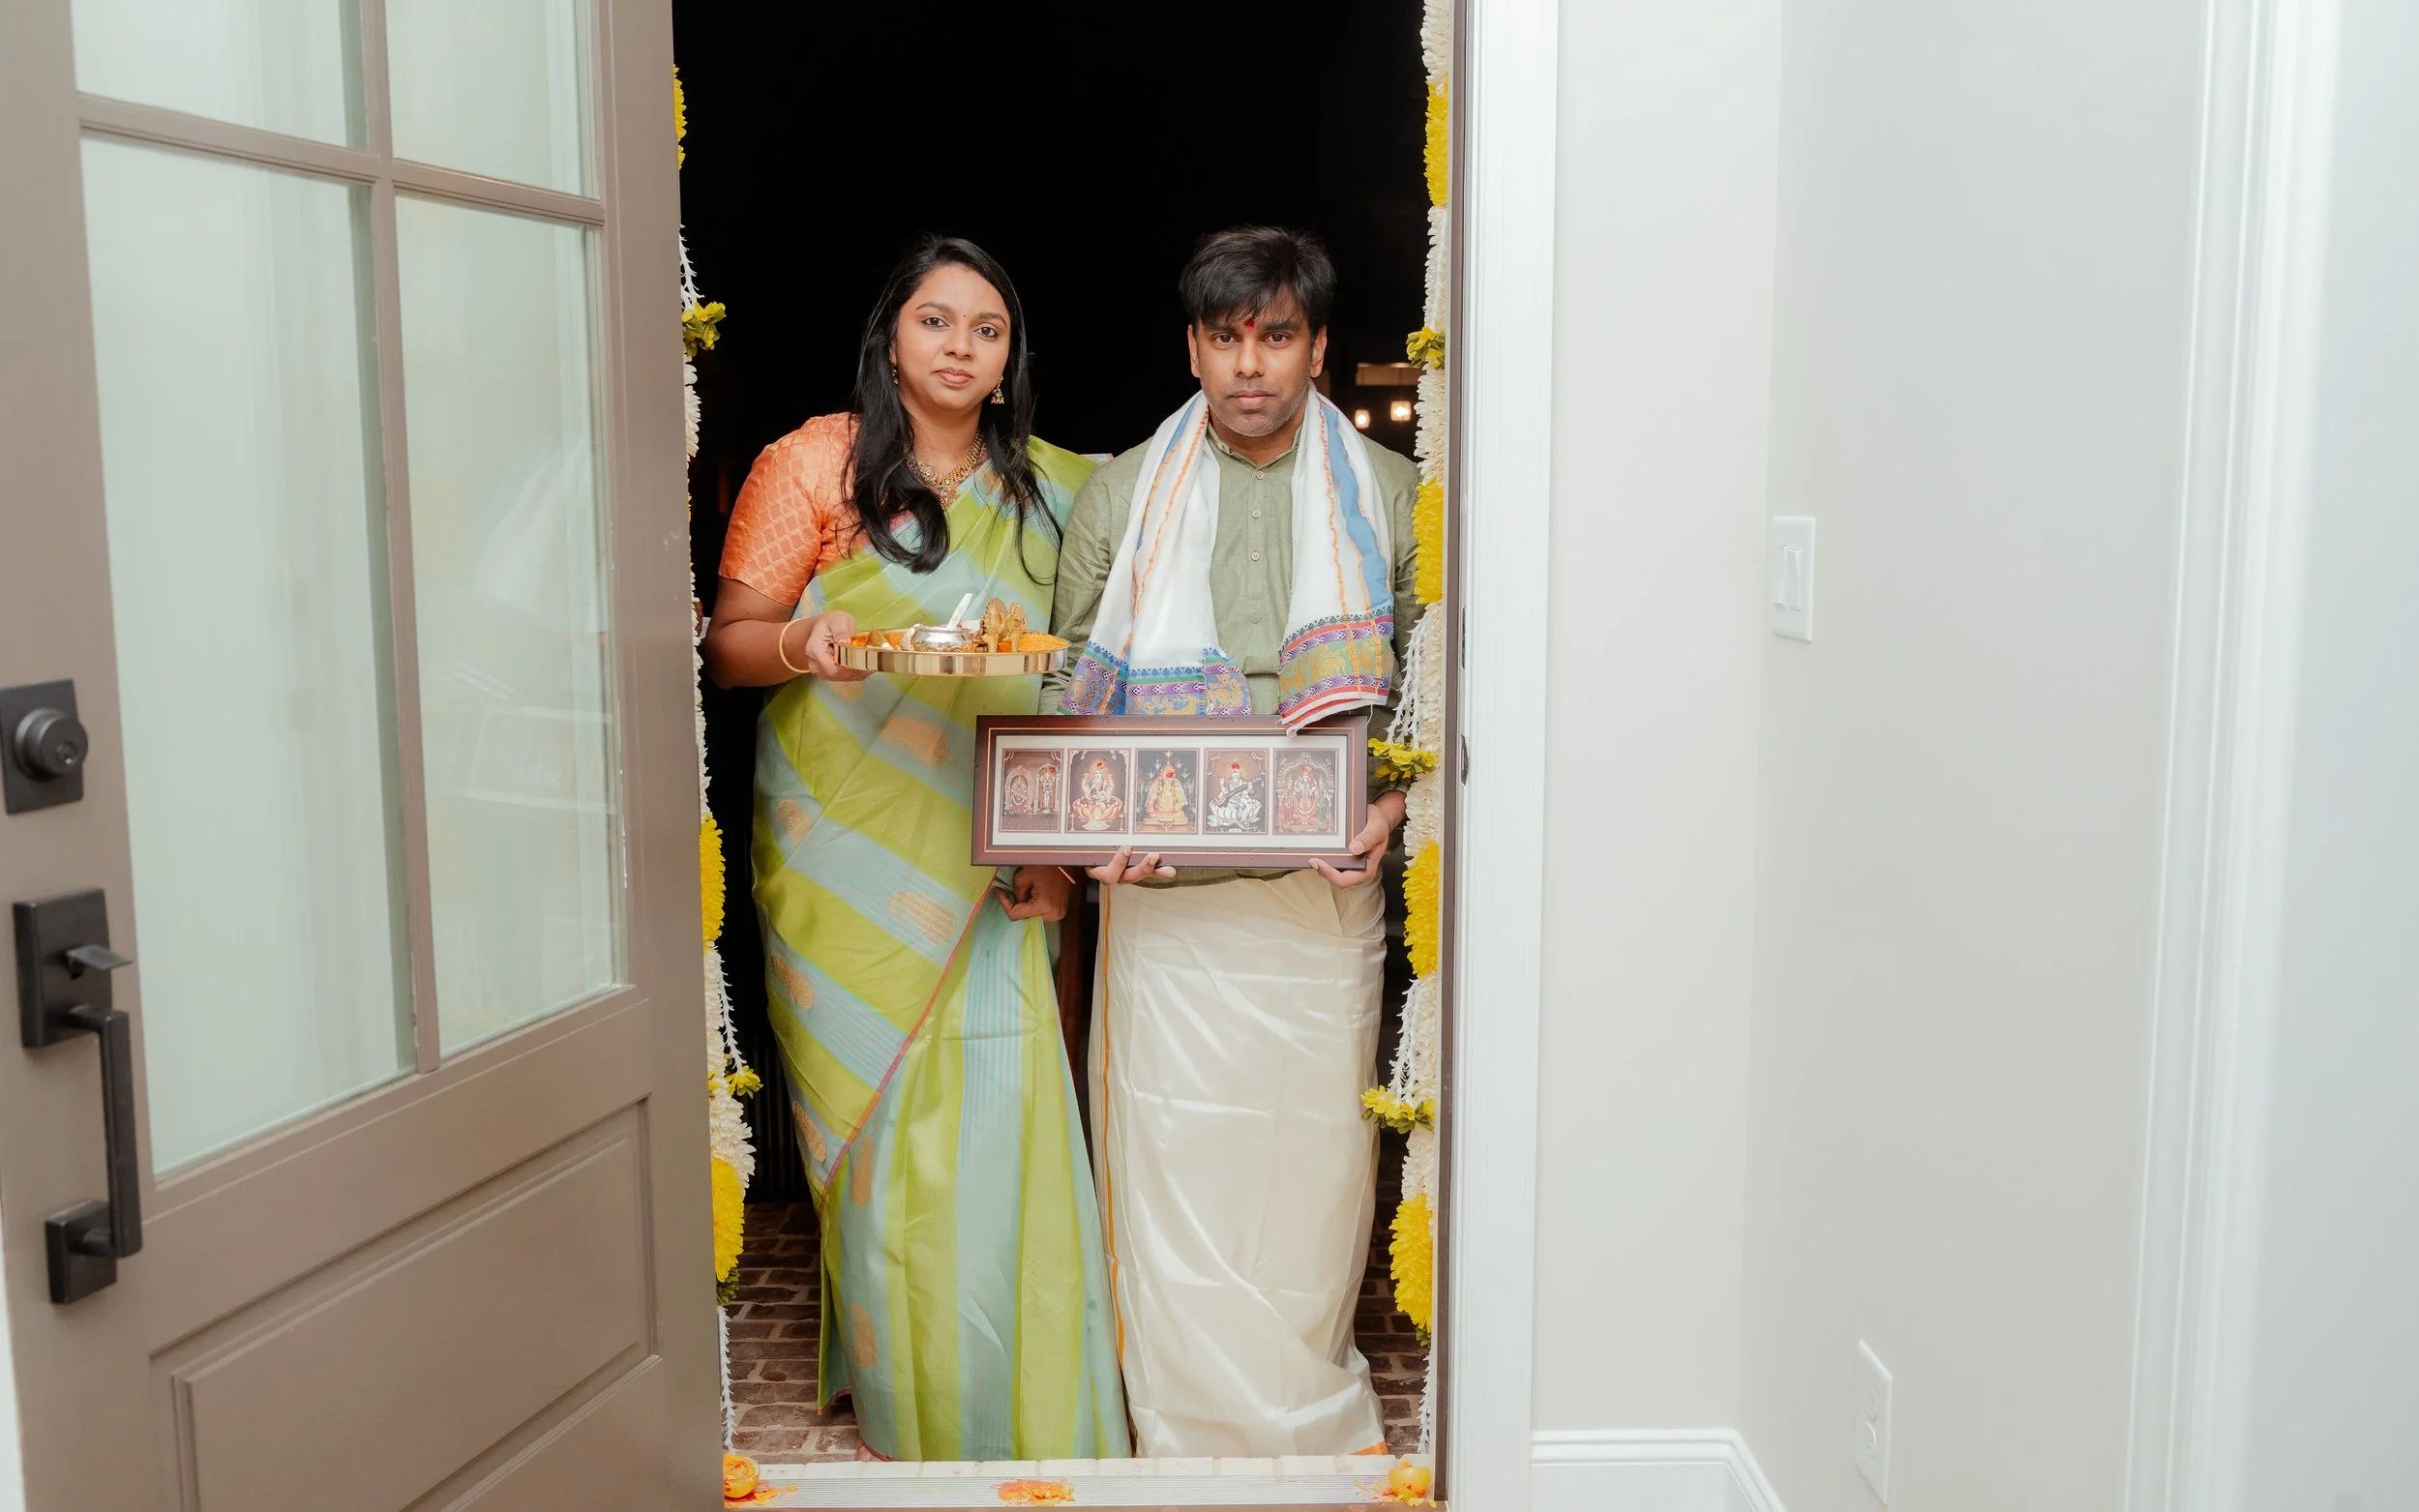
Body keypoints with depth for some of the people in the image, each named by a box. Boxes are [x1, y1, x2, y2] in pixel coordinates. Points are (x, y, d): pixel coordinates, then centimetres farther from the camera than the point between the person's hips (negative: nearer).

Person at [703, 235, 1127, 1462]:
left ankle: (1035, 1426, 12)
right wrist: (801, 641, -22)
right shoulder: (817, 461, 1)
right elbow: (727, 643, 0)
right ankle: (906, 1411, 19)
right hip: (851, 855, -2)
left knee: (1005, 1120, -3)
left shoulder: (1047, 488, 11)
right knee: (886, 1129, 1)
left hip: (986, 865, 2)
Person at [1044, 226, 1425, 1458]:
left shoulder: (1387, 495, 7)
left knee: (1309, 1152, 5)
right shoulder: (1121, 495, 8)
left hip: (1323, 894, 0)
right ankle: (1196, 1434, 18)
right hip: (1165, 894, 0)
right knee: (1172, 1158, 2)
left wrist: (1392, 801, -9)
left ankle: (1308, 1415, 24)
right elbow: (1064, 686, 9)